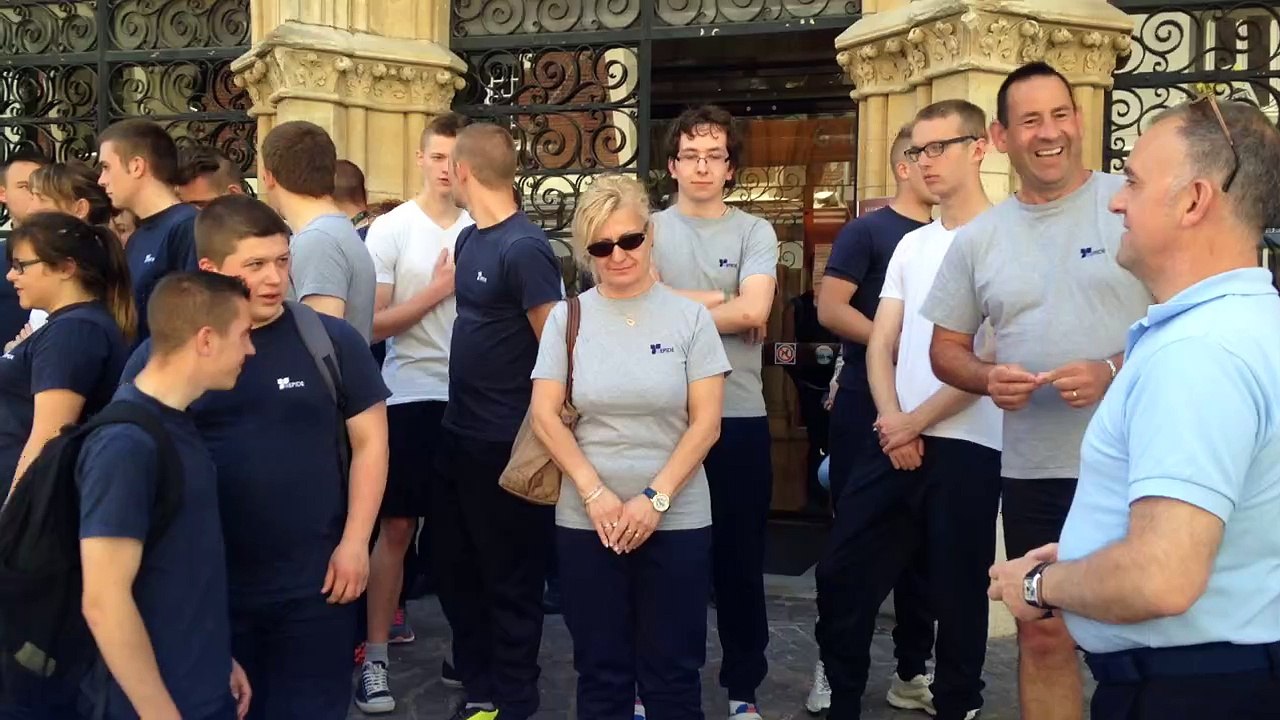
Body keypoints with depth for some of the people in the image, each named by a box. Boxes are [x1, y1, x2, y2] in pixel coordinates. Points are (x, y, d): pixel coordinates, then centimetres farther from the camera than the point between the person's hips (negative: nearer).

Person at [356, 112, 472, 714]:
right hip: (412, 395, -3)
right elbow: (375, 324, -8)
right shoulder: (390, 230, -3)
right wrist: (439, 289, -13)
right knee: (397, 527, 2)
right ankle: (376, 658, 10)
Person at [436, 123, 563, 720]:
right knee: (453, 564, 18)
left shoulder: (524, 248, -18)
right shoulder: (468, 239, 9)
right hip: (458, 434, 9)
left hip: (507, 443, -9)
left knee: (509, 579, 6)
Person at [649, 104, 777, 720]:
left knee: (740, 556, 10)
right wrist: (725, 301, -10)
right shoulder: (649, 229, 5)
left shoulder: (755, 232, 2)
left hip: (739, 416, 0)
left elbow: (755, 311, -14)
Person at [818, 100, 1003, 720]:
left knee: (956, 591, 7)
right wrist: (892, 421, -5)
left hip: (968, 447, -6)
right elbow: (880, 346, 10)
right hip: (896, 441, 6)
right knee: (841, 575, 8)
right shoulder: (911, 245, 14)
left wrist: (916, 422, -8)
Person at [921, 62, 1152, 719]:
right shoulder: (977, 239, 7)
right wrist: (987, 378, -9)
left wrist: (1113, 371, -21)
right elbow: (946, 348, 12)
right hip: (1033, 470, 3)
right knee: (1044, 636, 13)